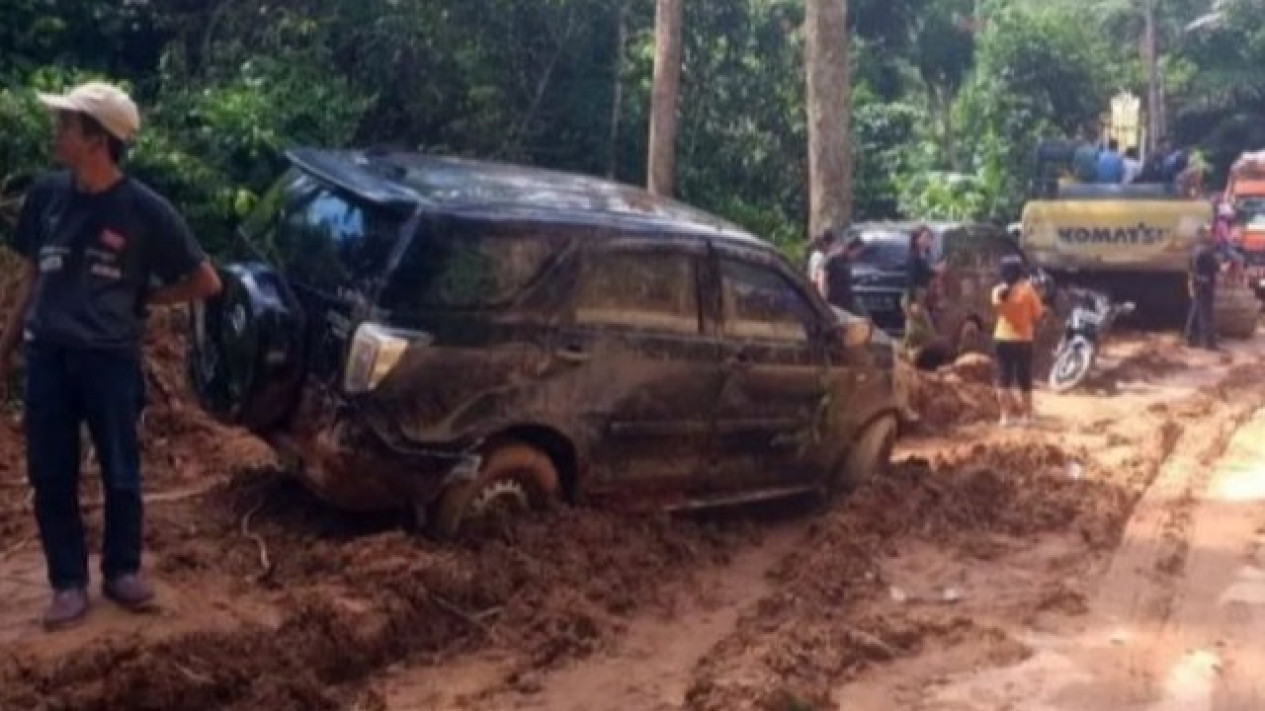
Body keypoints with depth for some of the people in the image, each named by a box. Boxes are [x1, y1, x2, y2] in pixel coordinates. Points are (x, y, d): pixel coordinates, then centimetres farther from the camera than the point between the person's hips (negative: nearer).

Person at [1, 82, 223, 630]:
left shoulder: (144, 210, -10)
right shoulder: (47, 195, 1)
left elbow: (206, 282, -2)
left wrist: (142, 299, 0)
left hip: (111, 359, -3)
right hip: (47, 356, 3)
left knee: (120, 473, 8)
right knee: (51, 476, 7)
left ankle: (122, 571, 27)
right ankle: (68, 582, 20)